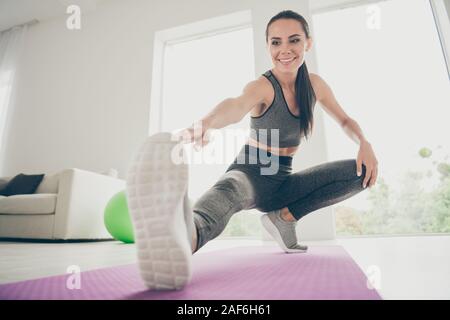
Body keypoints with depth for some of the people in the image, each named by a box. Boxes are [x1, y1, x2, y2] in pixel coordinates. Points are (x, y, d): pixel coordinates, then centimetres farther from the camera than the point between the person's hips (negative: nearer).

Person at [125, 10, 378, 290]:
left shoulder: (315, 85, 4)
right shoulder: (262, 87, -14)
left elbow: (345, 121, 15)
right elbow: (238, 104, -39)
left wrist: (365, 143, -8)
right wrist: (207, 123, -63)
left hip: (283, 182, 6)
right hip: (250, 173, -5)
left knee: (364, 169, -7)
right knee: (229, 191, -41)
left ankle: (285, 217, -10)